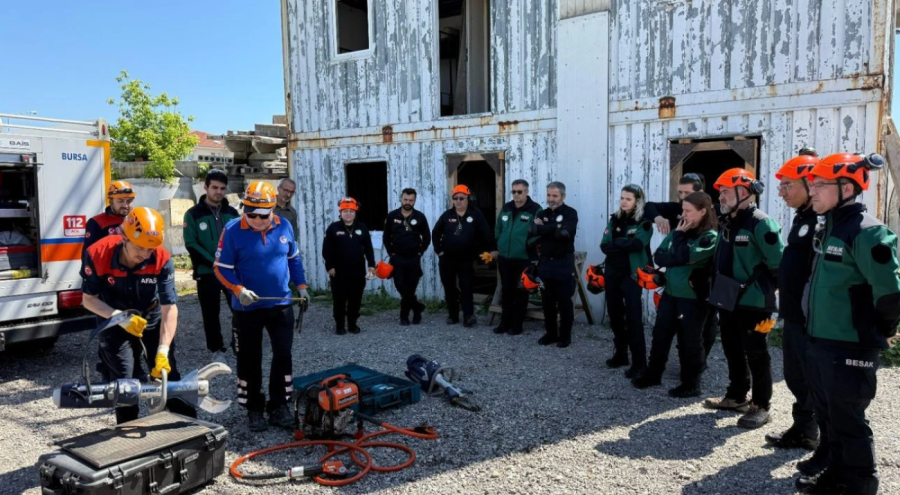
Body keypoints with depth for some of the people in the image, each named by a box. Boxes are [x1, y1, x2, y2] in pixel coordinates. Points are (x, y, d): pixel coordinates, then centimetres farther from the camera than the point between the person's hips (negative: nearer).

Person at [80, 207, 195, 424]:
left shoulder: (162, 260, -28)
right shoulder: (97, 255, -27)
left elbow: (169, 308, -28)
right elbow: (89, 299, -14)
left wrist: (163, 351, -36)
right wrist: (120, 317, -31)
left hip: (153, 321, 0)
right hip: (115, 323, 0)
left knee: (169, 376, 3)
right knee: (123, 381, -3)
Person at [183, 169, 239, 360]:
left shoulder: (232, 213, 8)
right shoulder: (193, 214, -2)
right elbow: (191, 245, -9)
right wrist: (214, 262, -17)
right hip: (207, 273, -2)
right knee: (211, 314, 6)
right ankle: (217, 349, 21)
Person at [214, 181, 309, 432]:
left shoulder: (284, 227, -1)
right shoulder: (233, 230, -12)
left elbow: (294, 259, 13)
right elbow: (221, 268, -9)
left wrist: (301, 285, 8)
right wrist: (238, 290, -24)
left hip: (281, 305, 3)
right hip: (247, 308, -3)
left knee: (283, 356, 6)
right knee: (250, 360, 9)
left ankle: (279, 406, 19)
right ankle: (254, 409, 24)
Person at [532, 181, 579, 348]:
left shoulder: (570, 213, -4)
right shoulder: (542, 213, 11)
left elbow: (567, 232, -22)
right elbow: (534, 231, -7)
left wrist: (544, 228, -14)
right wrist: (555, 228, -18)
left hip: (563, 263, -5)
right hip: (545, 262, 5)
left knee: (564, 301, 1)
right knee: (547, 301, 10)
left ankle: (565, 335, 13)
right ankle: (550, 333, 22)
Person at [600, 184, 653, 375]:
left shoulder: (644, 222, -6)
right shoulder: (614, 219, 9)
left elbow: (637, 244, -23)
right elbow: (604, 246, -1)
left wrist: (616, 242, -13)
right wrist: (625, 245, -17)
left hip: (631, 274, -6)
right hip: (612, 272, 6)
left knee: (633, 318, -8)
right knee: (615, 315, 12)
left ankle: (639, 362, -4)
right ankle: (620, 354, 27)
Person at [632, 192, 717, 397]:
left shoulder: (710, 237, -13)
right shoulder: (681, 231, 8)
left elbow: (682, 256, -25)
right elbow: (658, 256, 3)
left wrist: (679, 234, -11)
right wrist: (674, 259, -16)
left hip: (693, 297, -7)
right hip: (670, 292, 7)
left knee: (689, 340, 5)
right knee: (660, 334, 15)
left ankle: (691, 384, 19)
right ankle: (653, 374, 31)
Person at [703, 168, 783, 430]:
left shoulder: (760, 223, -16)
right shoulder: (726, 223, 12)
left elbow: (779, 263, -16)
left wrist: (768, 291, -8)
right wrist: (717, 291, 17)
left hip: (753, 303, -9)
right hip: (728, 301, 9)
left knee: (756, 355, 2)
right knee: (733, 351, 18)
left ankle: (761, 406, 13)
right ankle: (736, 396, 32)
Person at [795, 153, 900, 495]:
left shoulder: (865, 232, -18)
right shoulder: (824, 228, 10)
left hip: (850, 348, -9)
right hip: (819, 342, 9)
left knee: (849, 422, 3)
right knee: (827, 416, 19)